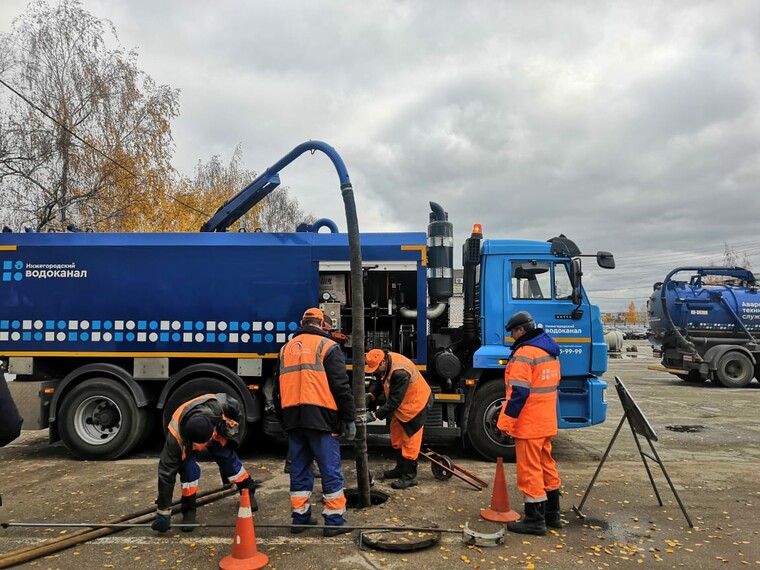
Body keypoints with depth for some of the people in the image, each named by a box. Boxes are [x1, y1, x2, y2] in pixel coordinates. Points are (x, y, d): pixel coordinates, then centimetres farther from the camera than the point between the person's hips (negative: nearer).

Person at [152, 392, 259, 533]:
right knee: (188, 467, -21)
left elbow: (238, 412, -16)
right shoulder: (176, 436, -42)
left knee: (228, 458, -4)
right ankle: (188, 510, -3)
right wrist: (163, 512, -31)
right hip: (187, 438, -1)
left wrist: (232, 438, -15)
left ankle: (247, 491, 18)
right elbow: (167, 472, -35)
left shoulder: (221, 407, -43)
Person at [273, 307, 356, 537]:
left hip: (292, 418, 6)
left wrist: (283, 419, 26)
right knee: (330, 470, 2)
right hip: (320, 417, -6)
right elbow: (341, 386, -8)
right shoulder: (327, 346, -1)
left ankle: (300, 517, 22)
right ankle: (334, 520, 7)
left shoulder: (286, 348, 18)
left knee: (299, 469, 15)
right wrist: (349, 418, -2)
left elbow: (277, 389, 20)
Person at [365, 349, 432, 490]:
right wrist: (370, 396, -11)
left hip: (415, 404, -10)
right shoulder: (384, 360, -10)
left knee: (410, 441, -3)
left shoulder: (400, 373, -38)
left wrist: (375, 415, -30)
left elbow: (394, 401, -33)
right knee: (396, 437, 18)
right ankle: (401, 468, 33)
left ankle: (410, 476, 9)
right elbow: (378, 381, 6)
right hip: (401, 403, 10)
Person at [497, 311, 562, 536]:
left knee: (530, 470, 0)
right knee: (546, 465, 18)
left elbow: (519, 392, -23)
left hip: (529, 424, -9)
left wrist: (506, 421, -17)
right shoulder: (550, 350, 11)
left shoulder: (525, 353, -19)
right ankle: (552, 514, 29)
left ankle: (535, 520, 8)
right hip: (547, 422, 9)